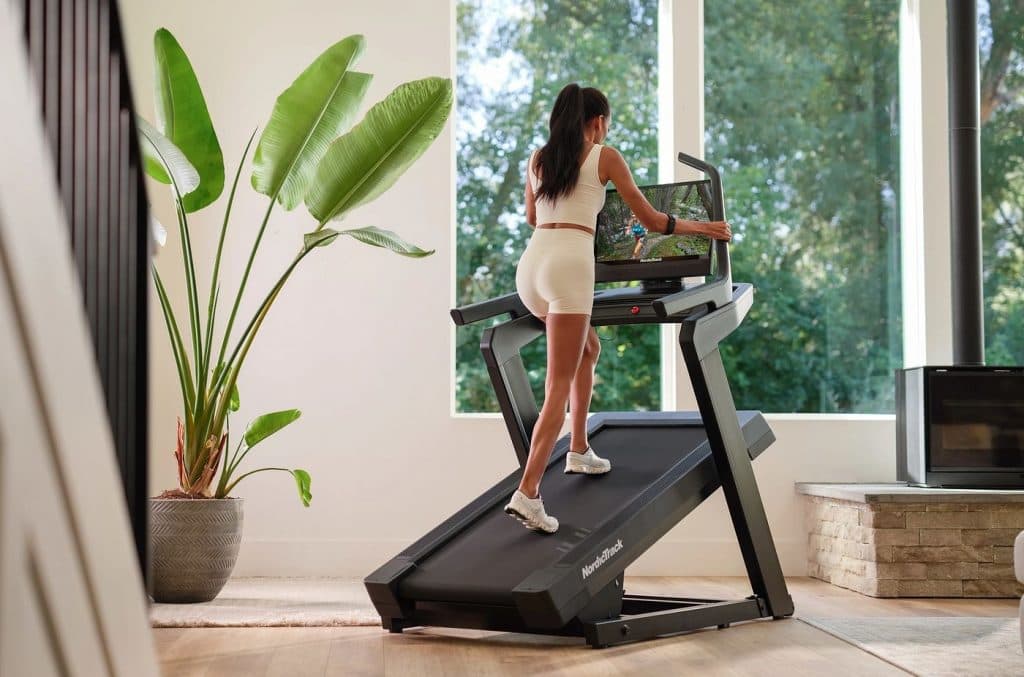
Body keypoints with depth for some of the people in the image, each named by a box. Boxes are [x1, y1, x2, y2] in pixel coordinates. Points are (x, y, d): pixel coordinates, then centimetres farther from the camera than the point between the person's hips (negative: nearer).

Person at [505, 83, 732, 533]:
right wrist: (701, 228, 26)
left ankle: (579, 450, 29)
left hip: (530, 264, 6)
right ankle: (528, 492, -17)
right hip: (568, 266, -6)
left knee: (588, 348, 29)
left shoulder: (538, 158, 19)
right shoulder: (605, 157, 7)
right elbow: (651, 220, 11)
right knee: (559, 385, -6)